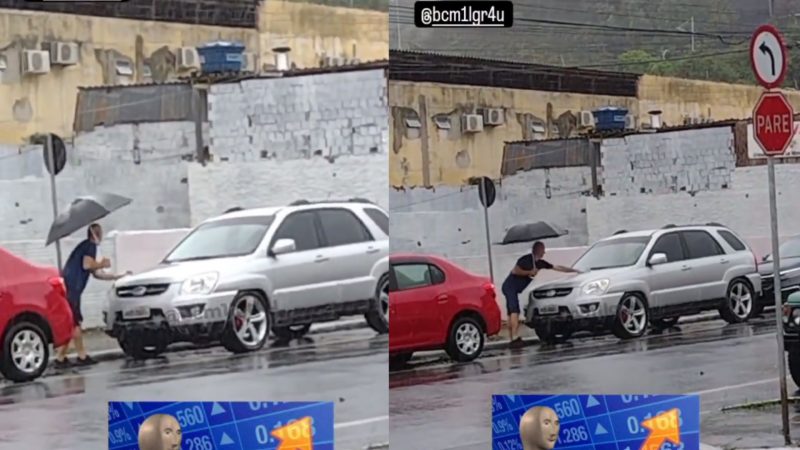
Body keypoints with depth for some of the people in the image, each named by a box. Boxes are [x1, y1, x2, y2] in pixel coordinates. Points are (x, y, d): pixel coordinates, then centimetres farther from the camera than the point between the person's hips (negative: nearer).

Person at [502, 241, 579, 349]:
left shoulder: (539, 263, 10)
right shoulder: (526, 259, -14)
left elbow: (558, 268, 16)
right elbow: (515, 271, -19)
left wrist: (575, 271, 18)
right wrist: (530, 272, -15)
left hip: (515, 288, 9)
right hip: (510, 286, -9)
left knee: (512, 312, 6)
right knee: (515, 311, -19)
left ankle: (512, 339, 4)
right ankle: (515, 338, -29)